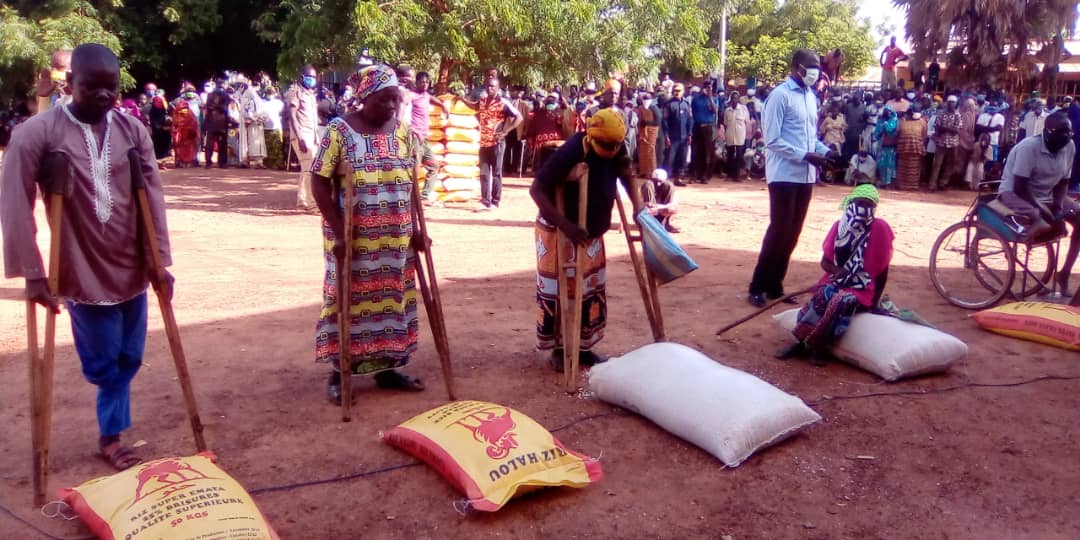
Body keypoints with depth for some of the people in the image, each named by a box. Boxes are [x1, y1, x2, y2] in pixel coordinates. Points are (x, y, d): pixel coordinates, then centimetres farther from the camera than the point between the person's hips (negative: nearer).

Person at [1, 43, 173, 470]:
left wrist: (160, 262, -2)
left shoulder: (132, 130, 1)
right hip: (83, 273, -3)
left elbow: (152, 196, 1)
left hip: (132, 268, 4)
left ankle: (110, 436, 29)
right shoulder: (37, 133, -9)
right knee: (104, 364, 4)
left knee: (127, 359, 11)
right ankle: (111, 435, 25)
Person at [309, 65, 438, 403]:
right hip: (352, 238, -4)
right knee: (347, 301, 4)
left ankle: (387, 368, 25)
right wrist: (338, 231, -16)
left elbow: (412, 185, 10)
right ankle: (339, 372, 17)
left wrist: (415, 230, 5)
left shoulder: (404, 133, 5)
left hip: (396, 239, 5)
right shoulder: (339, 131, -9)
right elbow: (320, 184, -10)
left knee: (392, 300, 11)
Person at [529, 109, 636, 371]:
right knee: (557, 292, 2)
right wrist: (566, 225, -38)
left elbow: (626, 176, 10)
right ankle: (559, 348, 17)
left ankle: (584, 346, 25)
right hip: (559, 233, -6)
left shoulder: (617, 151, -11)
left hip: (592, 233, 7)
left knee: (591, 292, 12)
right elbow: (537, 190, -30)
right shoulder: (571, 153, -29)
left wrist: (638, 207, -5)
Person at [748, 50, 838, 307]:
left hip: (806, 176, 8)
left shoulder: (811, 97, 13)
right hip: (784, 175, -7)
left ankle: (775, 285, 18)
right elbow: (772, 140, -15)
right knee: (779, 230, -7)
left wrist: (824, 151, 1)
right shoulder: (780, 95, -10)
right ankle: (757, 287, 4)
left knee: (792, 233, 9)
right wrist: (805, 156, -19)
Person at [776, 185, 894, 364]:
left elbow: (883, 269, -4)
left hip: (863, 288, -3)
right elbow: (825, 261, 7)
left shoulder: (880, 228, -8)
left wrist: (875, 301, -6)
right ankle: (815, 346, -20)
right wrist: (837, 271, -16)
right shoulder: (840, 225, 3)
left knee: (840, 302, -34)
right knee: (822, 295, -31)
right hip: (837, 281, 3)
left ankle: (810, 344, -18)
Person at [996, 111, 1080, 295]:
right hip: (1014, 193, -7)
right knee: (1043, 224, -36)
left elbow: (1063, 182, 3)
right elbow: (1020, 187, -24)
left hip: (1046, 195, 7)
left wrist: (1058, 206, -14)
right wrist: (1042, 210, -28)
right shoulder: (1029, 147, -23)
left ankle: (1064, 273, 1)